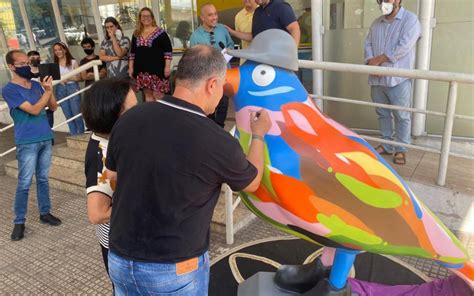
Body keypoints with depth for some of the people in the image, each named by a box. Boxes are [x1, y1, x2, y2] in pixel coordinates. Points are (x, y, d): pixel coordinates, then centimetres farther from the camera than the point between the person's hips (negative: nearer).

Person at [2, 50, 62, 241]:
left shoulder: (36, 85, 9)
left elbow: (53, 107, 8)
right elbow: (34, 110, -16)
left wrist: (49, 89, -7)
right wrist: (47, 91, -13)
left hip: (45, 139, 5)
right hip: (27, 143, -5)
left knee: (43, 179, 14)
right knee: (24, 183, -1)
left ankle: (45, 213, 25)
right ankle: (19, 222, 10)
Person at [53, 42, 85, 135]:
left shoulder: (73, 62, 3)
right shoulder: (54, 65, 9)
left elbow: (78, 77, 0)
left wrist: (68, 78, -15)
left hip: (72, 87, -3)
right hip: (60, 89, 3)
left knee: (76, 114, -2)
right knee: (68, 116, 6)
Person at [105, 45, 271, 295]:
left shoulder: (128, 119, -12)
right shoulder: (217, 142, -23)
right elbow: (252, 182, -1)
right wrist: (258, 135, 14)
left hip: (121, 261, 4)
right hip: (175, 270, -3)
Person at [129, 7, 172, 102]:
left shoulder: (160, 32, -4)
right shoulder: (136, 34, 10)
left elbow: (168, 50, -7)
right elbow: (132, 52, 15)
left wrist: (167, 67, -13)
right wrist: (131, 67, 11)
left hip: (157, 68, -5)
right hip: (142, 70, 5)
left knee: (158, 95, -5)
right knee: (147, 95, 10)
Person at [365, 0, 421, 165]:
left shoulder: (410, 19, -3)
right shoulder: (376, 23, 16)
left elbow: (403, 48, -15)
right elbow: (368, 44, 9)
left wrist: (377, 60, -11)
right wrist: (371, 62, -11)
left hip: (398, 79, -5)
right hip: (377, 78, 6)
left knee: (401, 116, 0)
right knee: (382, 114, 12)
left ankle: (401, 149, 10)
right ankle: (386, 145, 24)